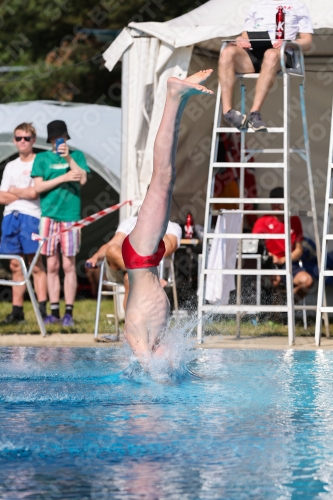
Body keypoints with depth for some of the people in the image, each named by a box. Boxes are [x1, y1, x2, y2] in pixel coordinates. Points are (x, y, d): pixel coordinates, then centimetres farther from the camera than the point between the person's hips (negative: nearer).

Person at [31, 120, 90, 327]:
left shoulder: (77, 155, 10)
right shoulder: (42, 158, 10)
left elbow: (83, 179, -5)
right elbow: (38, 186, 0)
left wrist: (68, 157, -10)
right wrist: (64, 177, -7)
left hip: (70, 215, -1)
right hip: (49, 216, 1)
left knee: (68, 265, -2)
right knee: (52, 265, 2)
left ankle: (69, 312, 0)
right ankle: (54, 311, 6)